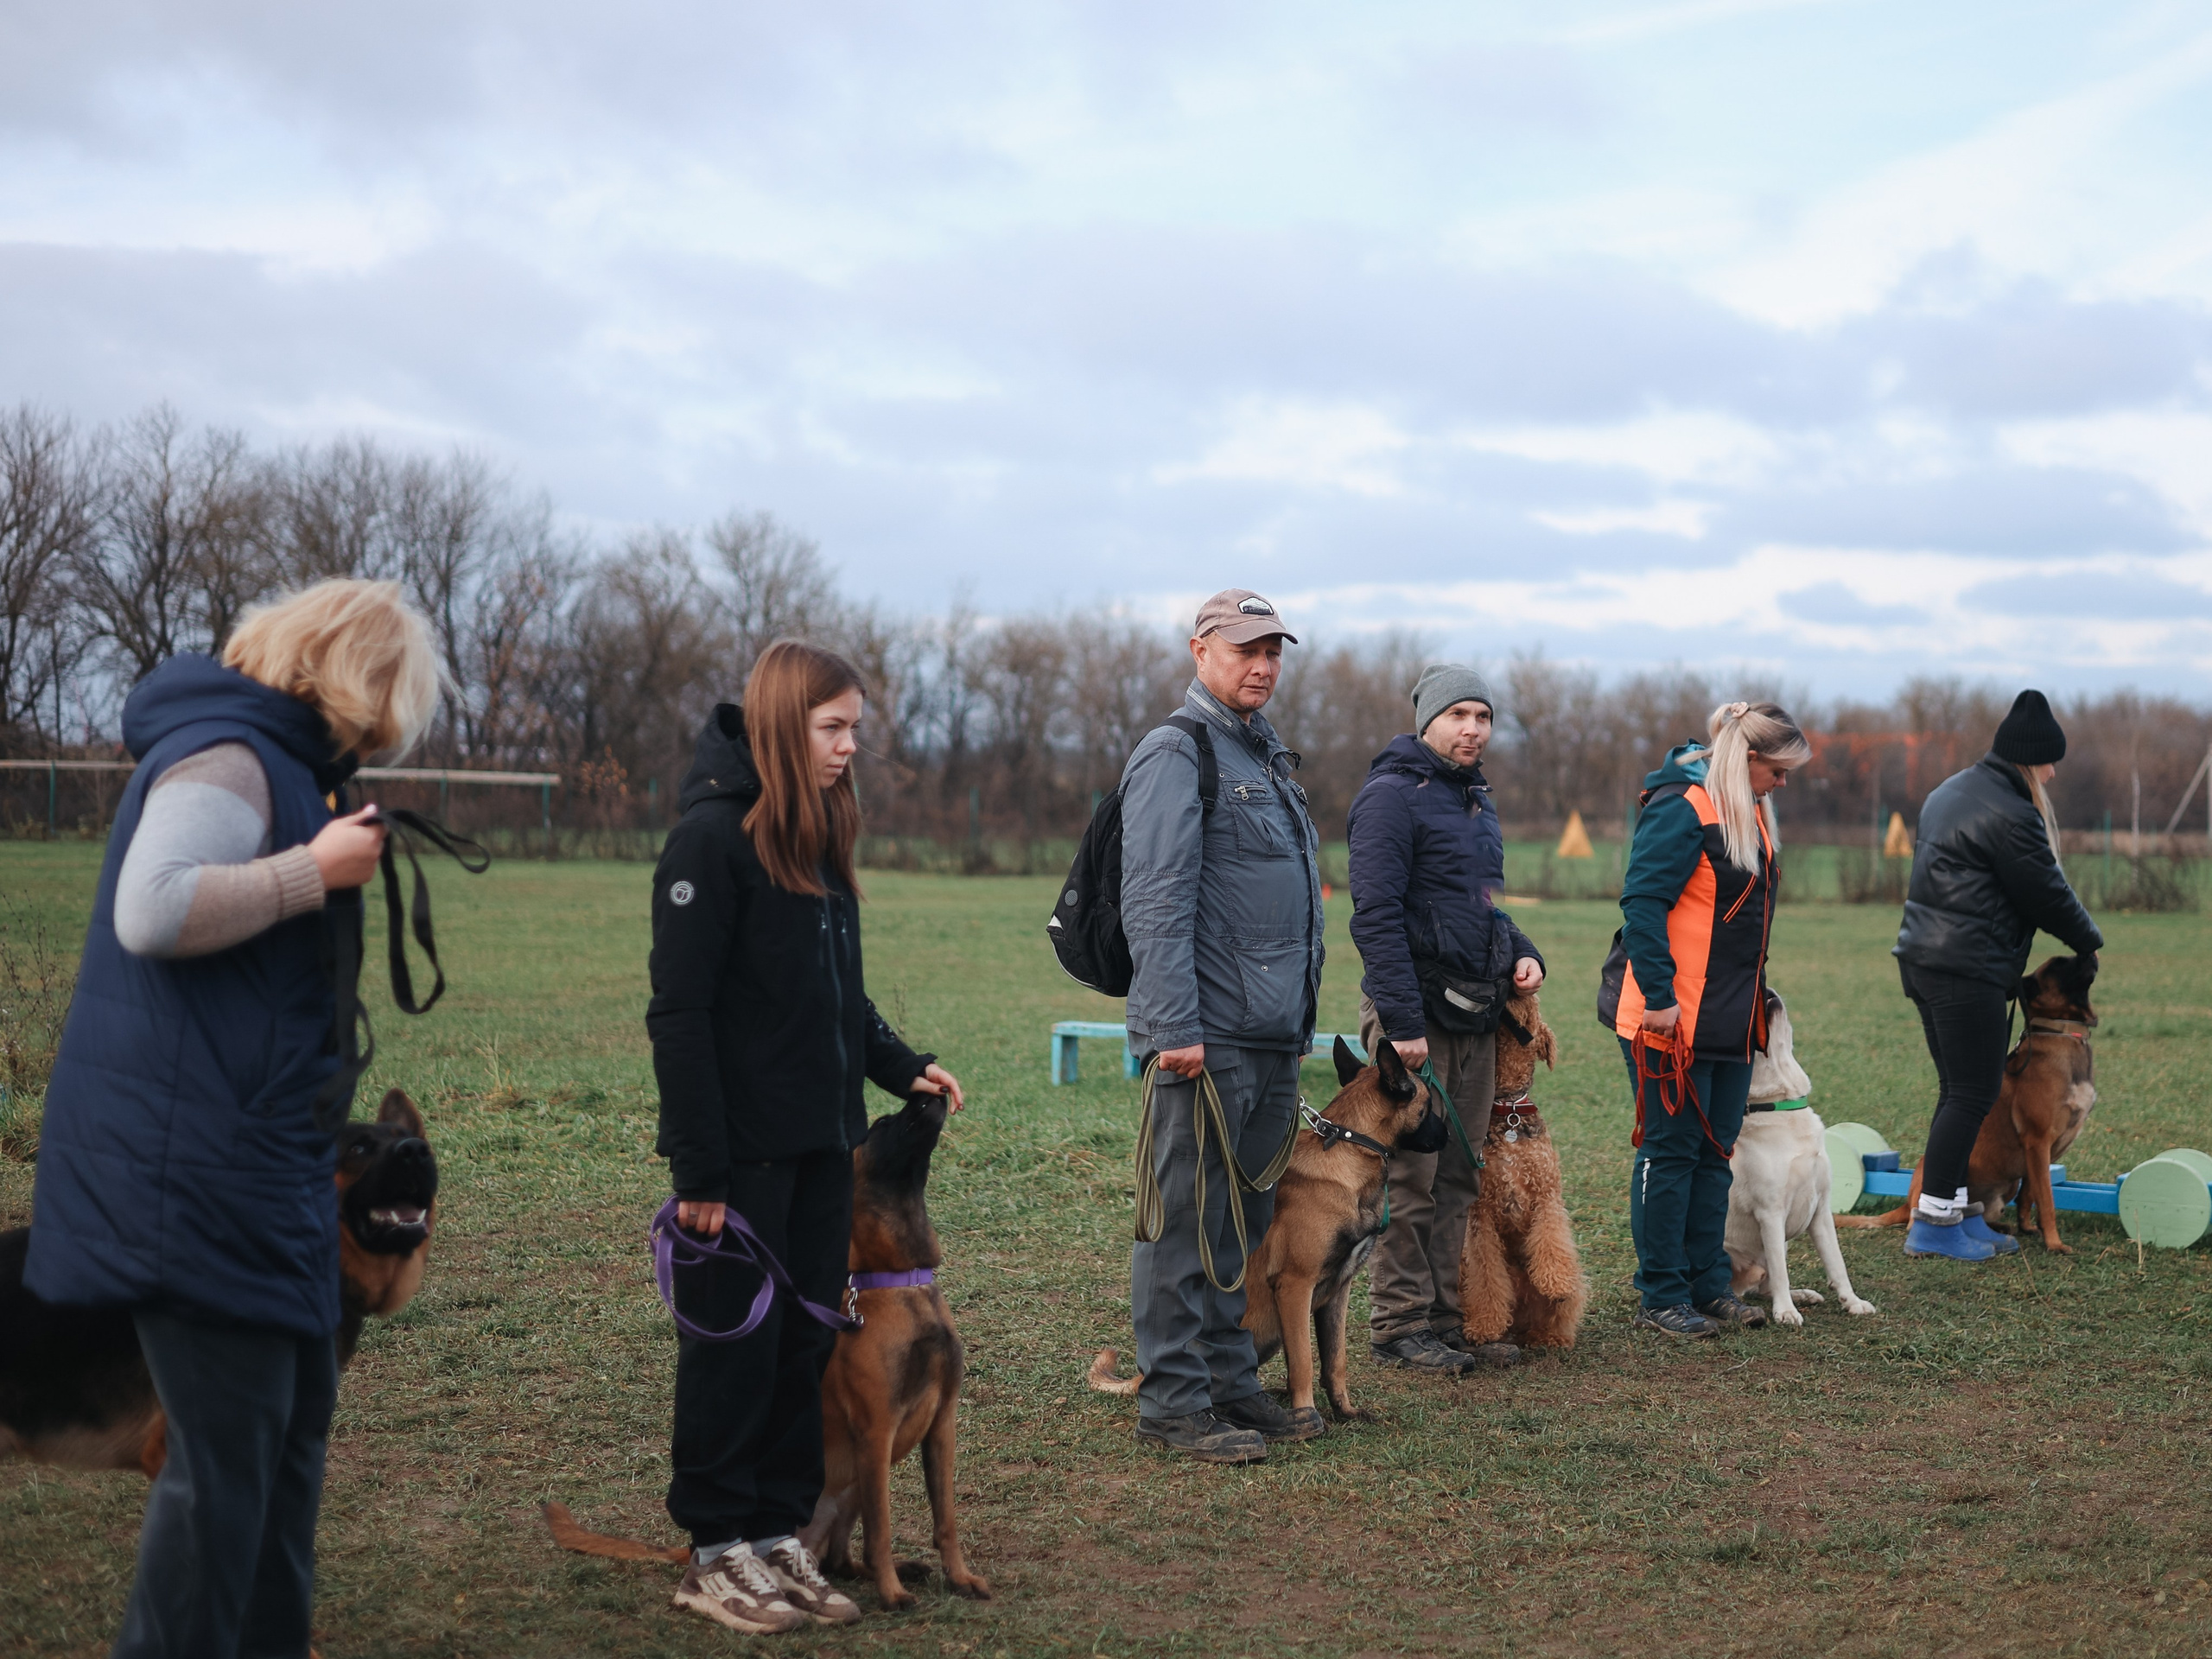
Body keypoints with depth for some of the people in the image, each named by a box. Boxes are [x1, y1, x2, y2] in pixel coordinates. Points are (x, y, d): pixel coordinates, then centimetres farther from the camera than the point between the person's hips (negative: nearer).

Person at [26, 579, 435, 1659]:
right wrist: (316, 870, -21)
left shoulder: (274, 759, 17)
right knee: (226, 1447, -8)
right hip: (194, 1161, -11)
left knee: (293, 1416, 17)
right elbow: (152, 911, -28)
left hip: (261, 1155, 11)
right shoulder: (227, 757, -14)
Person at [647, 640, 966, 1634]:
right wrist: (699, 1168, -18)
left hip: (820, 1144, 8)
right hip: (743, 1149, -8)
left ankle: (778, 1534, 20)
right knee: (735, 1347, 1)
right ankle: (716, 1555, 12)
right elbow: (679, 1013, -15)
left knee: (807, 1343, 10)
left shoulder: (818, 840, 13)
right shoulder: (713, 835, -13)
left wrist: (903, 1068, 6)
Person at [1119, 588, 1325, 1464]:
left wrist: (1299, 1014, 22)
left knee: (1248, 1220, 14)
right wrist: (1174, 1027, -22)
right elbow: (1156, 901, -16)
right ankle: (1174, 1400, 2)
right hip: (1209, 1033, -9)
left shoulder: (1266, 754, 20)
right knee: (1187, 1219, -4)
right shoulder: (1177, 753, -9)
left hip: (1275, 1035, 9)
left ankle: (1231, 1382, 22)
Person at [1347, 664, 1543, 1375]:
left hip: (1475, 1013, 9)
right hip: (1417, 1011, -8)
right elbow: (1376, 916, -17)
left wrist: (1521, 953, 9)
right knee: (1408, 1176, -5)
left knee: (1457, 1173, 10)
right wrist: (1402, 1022, -21)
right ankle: (1397, 1324, 1)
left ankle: (1445, 1316, 17)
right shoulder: (1393, 795, -11)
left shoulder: (1474, 798, 17)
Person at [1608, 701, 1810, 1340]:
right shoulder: (1682, 809, -16)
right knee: (1670, 1152, -2)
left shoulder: (1748, 811, 14)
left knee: (1714, 1152, 13)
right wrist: (1658, 995, -24)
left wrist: (1755, 996, 19)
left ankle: (1707, 1286, 21)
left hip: (1731, 1019, 9)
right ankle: (1661, 1297, 6)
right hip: (1673, 1018, -9)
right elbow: (1641, 902, -21)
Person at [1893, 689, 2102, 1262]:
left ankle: (1953, 1212, 18)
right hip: (1969, 971, -10)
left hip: (1923, 957, 10)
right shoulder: (2011, 815, -15)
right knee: (1973, 1094, -4)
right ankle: (1934, 1223, -3)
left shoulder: (1952, 791, 16)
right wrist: (2089, 940, 9)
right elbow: (2046, 894, -10)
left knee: (1959, 1090, 14)